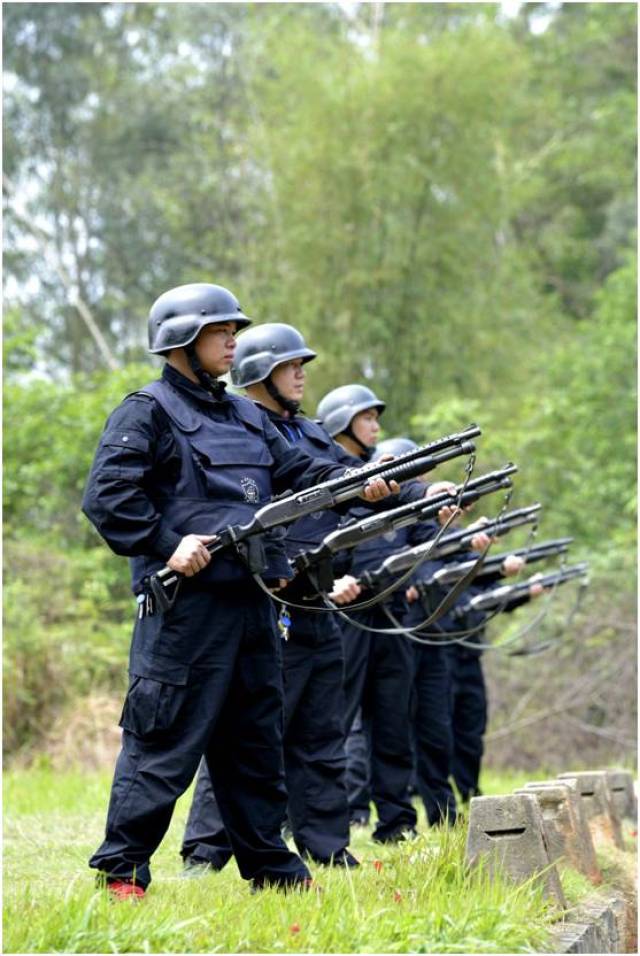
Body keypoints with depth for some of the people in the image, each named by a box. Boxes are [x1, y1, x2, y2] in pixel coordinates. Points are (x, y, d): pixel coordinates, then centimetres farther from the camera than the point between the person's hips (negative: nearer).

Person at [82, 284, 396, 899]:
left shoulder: (246, 415, 21)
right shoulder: (149, 411, -3)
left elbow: (294, 471, 16)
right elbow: (107, 495, -11)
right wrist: (166, 544, -19)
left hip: (251, 596, 8)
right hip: (187, 598, -8)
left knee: (257, 738, 13)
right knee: (166, 738, -7)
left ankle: (271, 867, 21)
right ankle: (121, 870, 0)